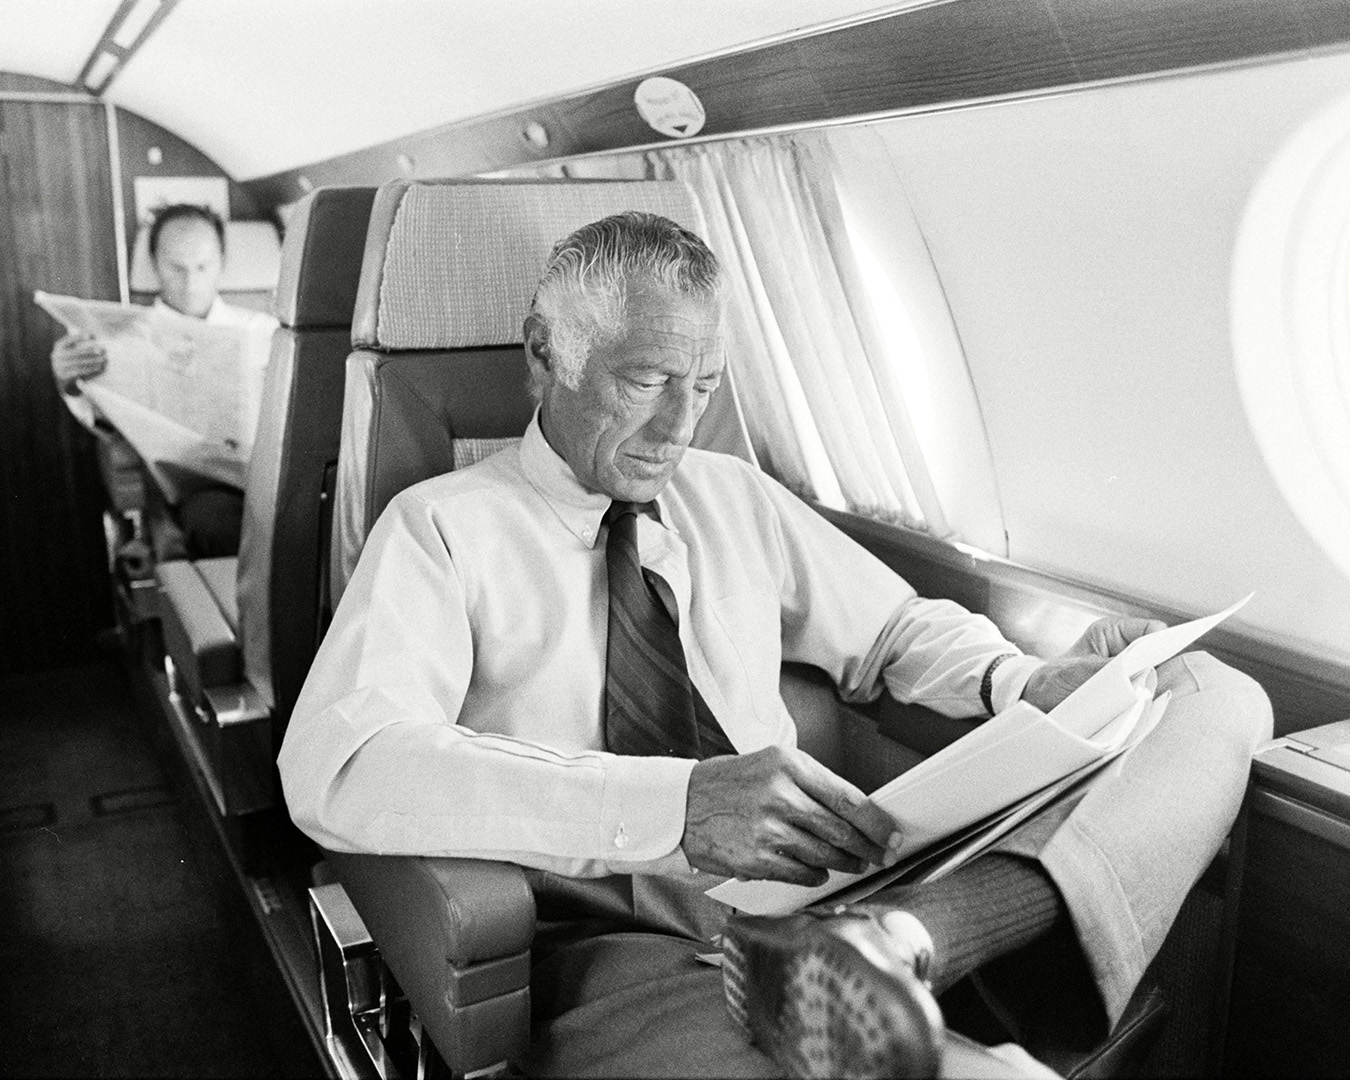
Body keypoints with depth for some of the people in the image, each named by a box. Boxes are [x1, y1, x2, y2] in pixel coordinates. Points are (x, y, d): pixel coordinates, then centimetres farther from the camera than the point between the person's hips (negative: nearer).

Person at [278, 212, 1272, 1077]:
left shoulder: (738, 499, 20)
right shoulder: (444, 524, 2)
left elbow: (894, 629, 27)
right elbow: (335, 769, -14)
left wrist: (1030, 684, 3)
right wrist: (671, 804, -26)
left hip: (812, 882, 7)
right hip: (613, 920, -6)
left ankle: (886, 939, -29)